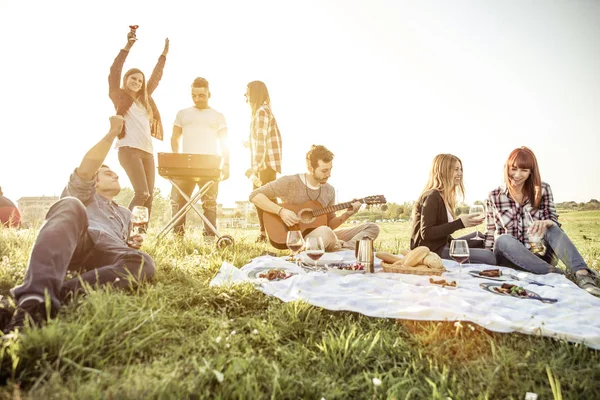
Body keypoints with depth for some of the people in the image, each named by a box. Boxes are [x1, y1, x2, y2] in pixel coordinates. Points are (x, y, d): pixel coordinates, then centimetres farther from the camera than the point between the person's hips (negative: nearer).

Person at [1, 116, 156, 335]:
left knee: (143, 263, -32)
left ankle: (55, 295, -48)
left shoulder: (125, 214, 42)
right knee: (71, 206, -37)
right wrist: (112, 133, 5)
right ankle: (35, 297, -56)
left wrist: (131, 244, 17)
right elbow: (84, 170, 7)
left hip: (105, 251, 3)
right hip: (68, 245, -2)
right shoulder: (83, 194, 29)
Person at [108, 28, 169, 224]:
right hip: (129, 149, -6)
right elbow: (114, 73, -3)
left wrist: (164, 54, 35)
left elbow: (156, 76, 31)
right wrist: (127, 48, -9)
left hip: (147, 151, 6)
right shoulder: (119, 96, 9)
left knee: (149, 195, -1)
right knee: (142, 193, -17)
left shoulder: (145, 98, 23)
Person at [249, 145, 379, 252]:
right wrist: (281, 211, -24)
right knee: (324, 233, -42)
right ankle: (348, 249, -15)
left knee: (372, 228, -6)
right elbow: (254, 196, -13)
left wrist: (346, 215, -6)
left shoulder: (329, 190, 7)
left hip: (322, 236, 7)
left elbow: (329, 224, 13)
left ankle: (343, 248, -28)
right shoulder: (289, 182, -11)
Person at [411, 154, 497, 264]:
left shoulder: (444, 196, 16)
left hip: (442, 245, 10)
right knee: (487, 256, -17)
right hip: (432, 251, -10)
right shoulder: (431, 197, -14)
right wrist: (459, 223, -23)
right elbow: (426, 233, -22)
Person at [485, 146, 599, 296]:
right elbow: (490, 234, 3)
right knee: (503, 239, -34)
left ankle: (582, 274, -43)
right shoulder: (494, 197, -2)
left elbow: (554, 221, -4)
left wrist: (545, 223, -28)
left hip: (540, 254, 1)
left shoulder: (543, 190, 0)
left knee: (551, 228, -27)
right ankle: (555, 273, -37)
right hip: (510, 258, -1)